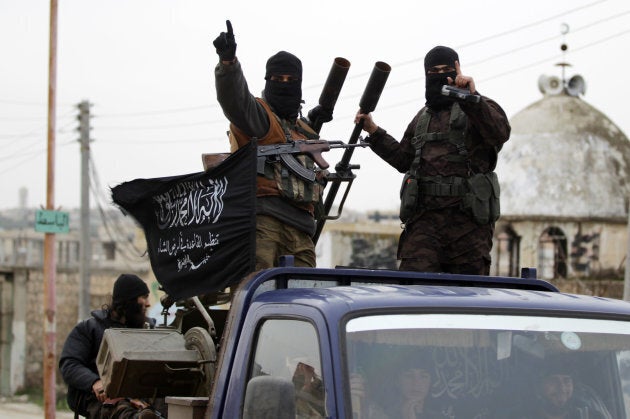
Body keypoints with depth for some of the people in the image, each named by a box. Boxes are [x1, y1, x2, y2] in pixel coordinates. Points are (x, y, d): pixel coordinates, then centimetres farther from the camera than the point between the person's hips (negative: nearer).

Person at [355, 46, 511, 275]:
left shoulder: (477, 108, 6)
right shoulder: (423, 117, 26)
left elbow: (500, 133, -16)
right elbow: (402, 159, 32)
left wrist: (471, 98, -27)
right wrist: (373, 131, 23)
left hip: (467, 215, -4)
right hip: (424, 217, 4)